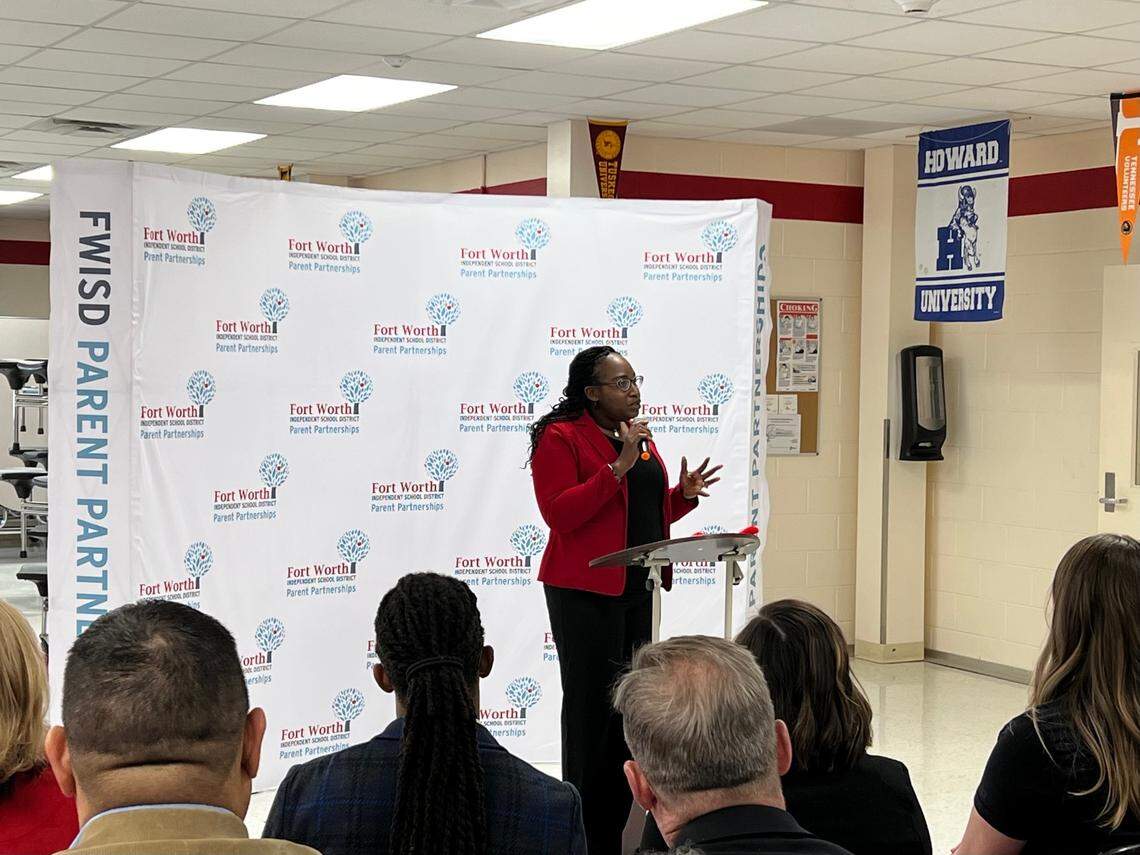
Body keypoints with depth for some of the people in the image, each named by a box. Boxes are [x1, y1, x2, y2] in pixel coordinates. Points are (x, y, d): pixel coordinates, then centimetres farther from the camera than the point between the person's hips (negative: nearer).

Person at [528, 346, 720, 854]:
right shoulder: (560, 438, -9)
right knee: (592, 707, -4)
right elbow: (560, 514, -20)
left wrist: (684, 495, 3)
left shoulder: (640, 437, 16)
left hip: (636, 589, 8)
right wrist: (620, 466, -23)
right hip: (586, 592, -8)